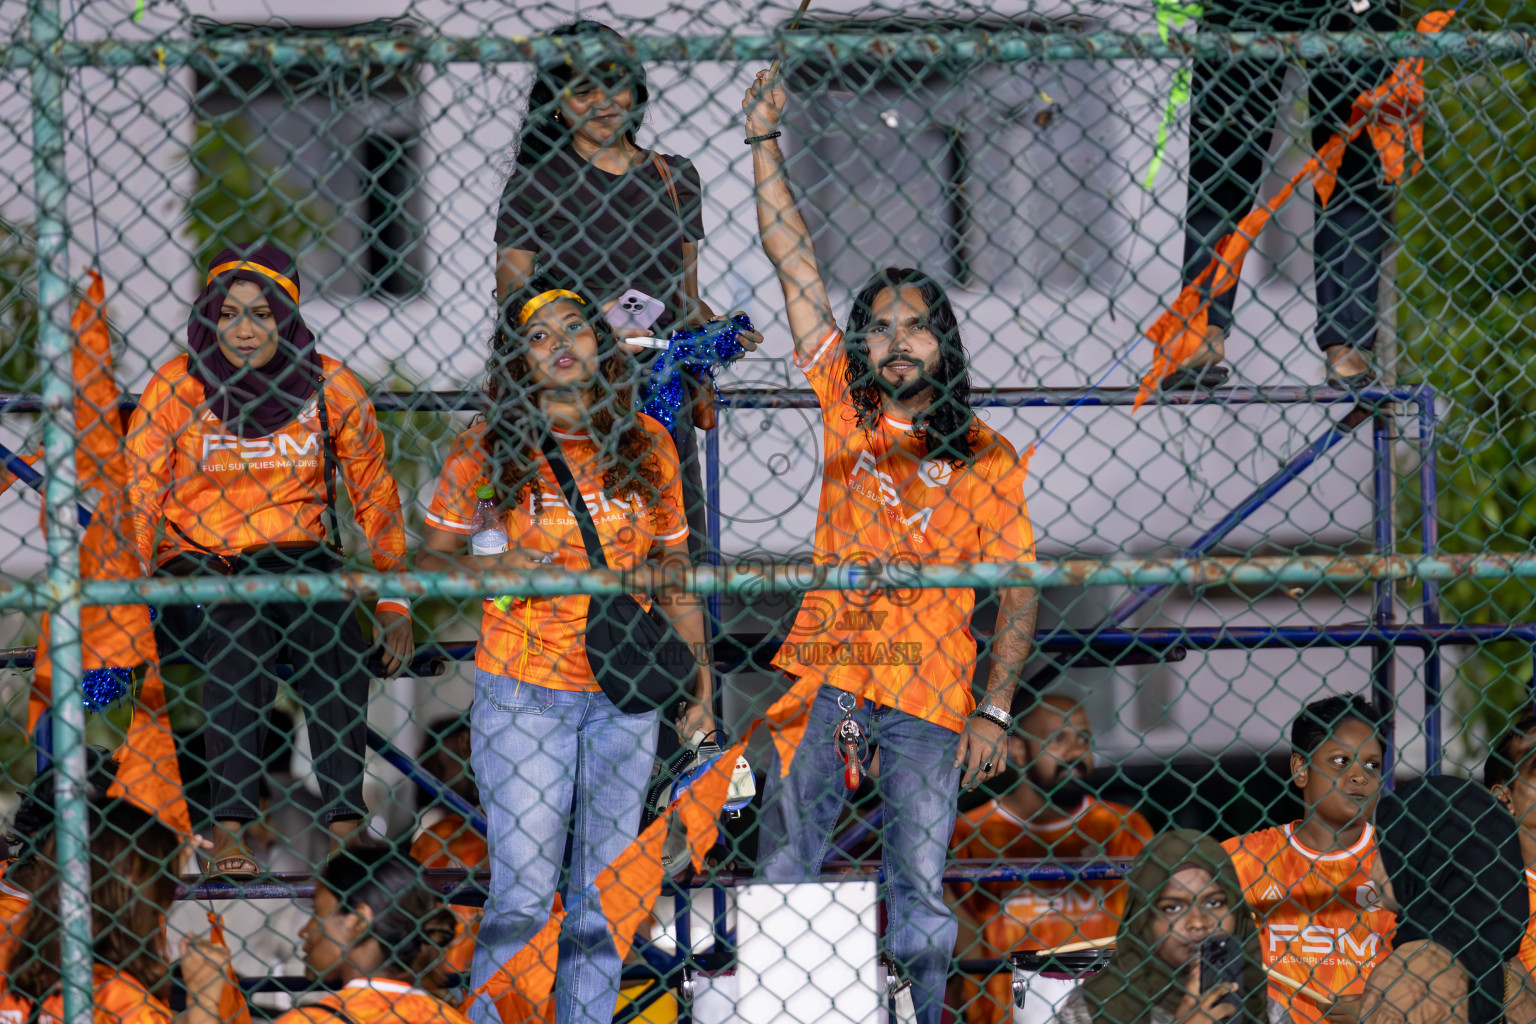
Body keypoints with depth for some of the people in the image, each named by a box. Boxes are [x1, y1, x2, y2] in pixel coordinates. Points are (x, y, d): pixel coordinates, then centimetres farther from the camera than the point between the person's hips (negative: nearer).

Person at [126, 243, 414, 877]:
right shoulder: (177, 387, -3)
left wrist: (393, 600, 7)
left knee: (333, 631, -33)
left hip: (297, 555, 1)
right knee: (240, 634, -36)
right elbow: (135, 498, -2)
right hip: (196, 560, -1)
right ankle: (229, 826, -36)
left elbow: (375, 496, 11)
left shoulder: (330, 388, 1)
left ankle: (344, 818, -33)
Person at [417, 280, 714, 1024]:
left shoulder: (647, 445, 5)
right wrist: (492, 571, -17)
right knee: (522, 895, -7)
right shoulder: (485, 451, -3)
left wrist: (698, 674, 8)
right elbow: (429, 558, 3)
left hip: (624, 695, 3)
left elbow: (674, 566, 12)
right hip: (520, 692, -3)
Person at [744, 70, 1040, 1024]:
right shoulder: (846, 412, 8)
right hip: (825, 676, 2)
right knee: (784, 872, 0)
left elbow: (1018, 593, 4)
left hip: (931, 694, -2)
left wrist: (995, 710, -7)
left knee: (921, 891, -1)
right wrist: (764, 139, 5)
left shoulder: (987, 460, 4)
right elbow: (794, 261, 8)